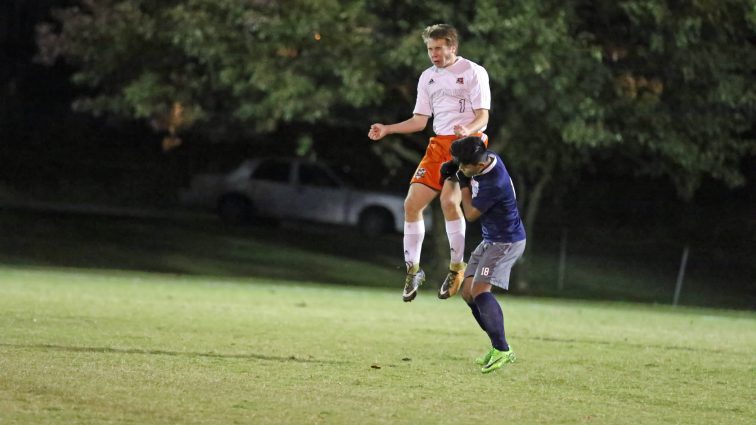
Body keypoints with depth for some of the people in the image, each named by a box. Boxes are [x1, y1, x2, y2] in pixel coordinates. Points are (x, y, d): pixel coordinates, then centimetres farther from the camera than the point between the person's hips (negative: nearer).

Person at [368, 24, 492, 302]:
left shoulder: (473, 72, -4)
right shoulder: (428, 77, 15)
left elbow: (482, 115, -9)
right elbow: (420, 120, 18)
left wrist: (468, 129, -30)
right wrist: (387, 129, 7)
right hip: (439, 144, 7)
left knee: (449, 200, -26)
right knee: (412, 204, -4)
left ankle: (457, 268, -12)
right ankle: (413, 270, 9)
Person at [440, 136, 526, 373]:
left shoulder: (494, 183, -31)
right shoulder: (488, 158, -5)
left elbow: (471, 214, -17)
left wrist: (463, 182, -10)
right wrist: (452, 169, -2)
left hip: (506, 242, -10)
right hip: (490, 240, 10)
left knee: (479, 289, -22)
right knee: (468, 292, 7)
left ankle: (502, 350, -23)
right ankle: (499, 347, 11)